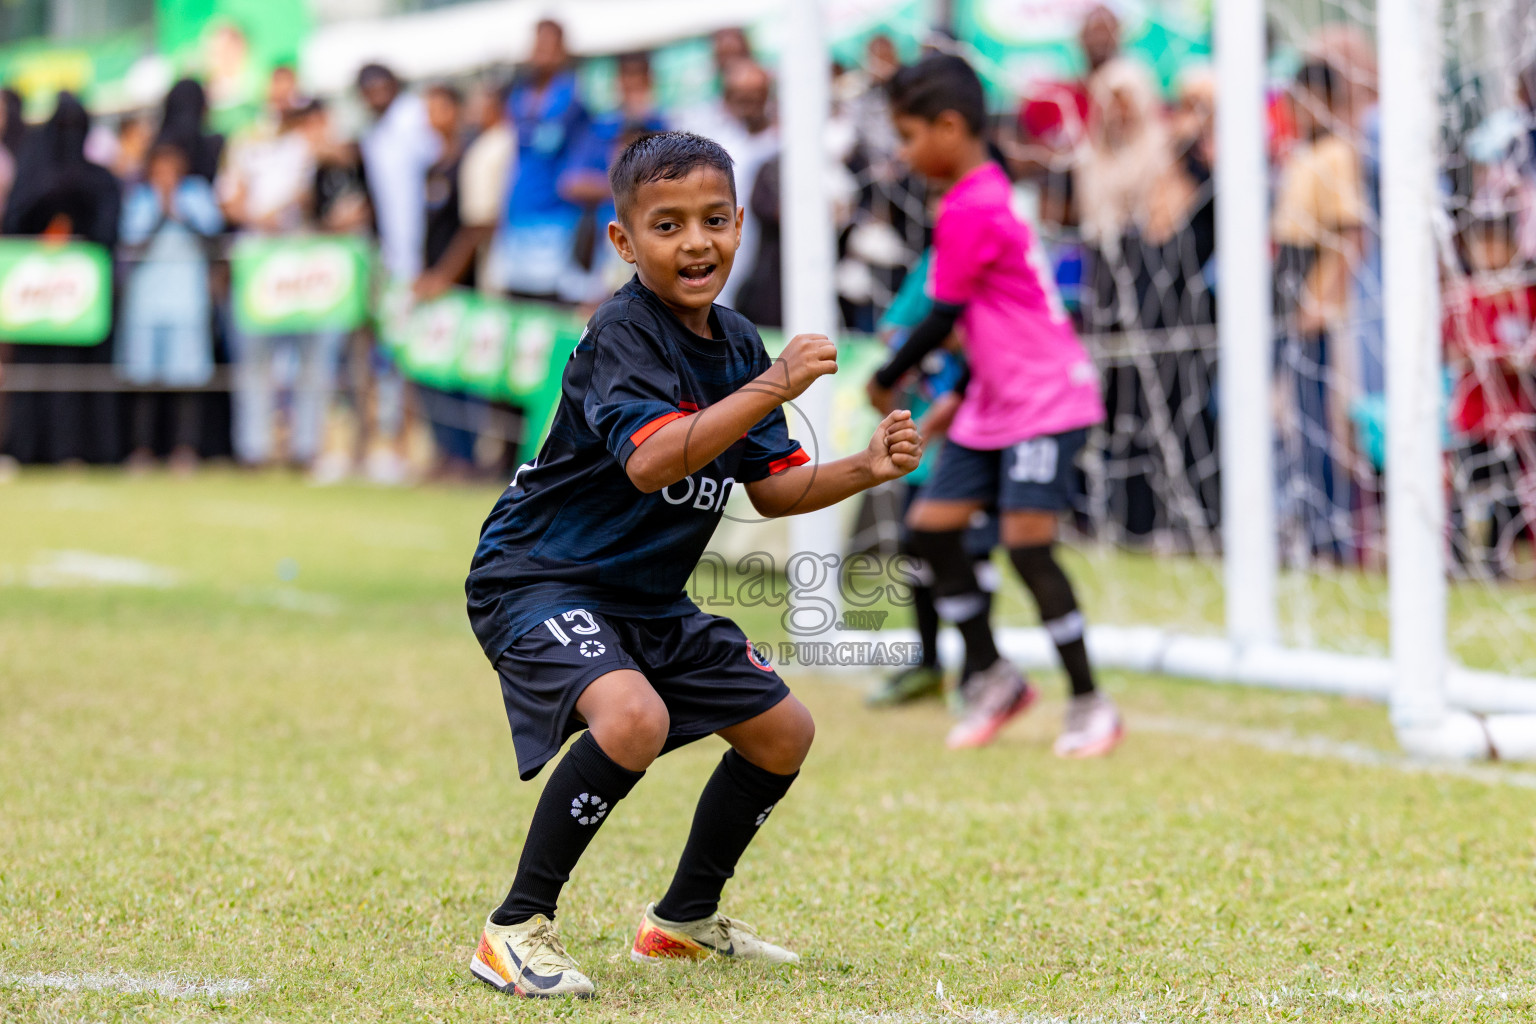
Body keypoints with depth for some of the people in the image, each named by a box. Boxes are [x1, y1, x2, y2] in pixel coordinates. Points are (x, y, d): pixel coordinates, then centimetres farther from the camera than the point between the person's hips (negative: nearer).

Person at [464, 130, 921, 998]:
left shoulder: (738, 343, 5)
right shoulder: (622, 334, -21)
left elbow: (771, 488, 11)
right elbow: (649, 462, -37)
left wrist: (867, 470, -6)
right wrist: (771, 389, -40)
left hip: (649, 600, 9)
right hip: (540, 579, -9)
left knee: (784, 731, 14)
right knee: (632, 716, -35)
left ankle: (686, 917, 34)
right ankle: (518, 928, -22)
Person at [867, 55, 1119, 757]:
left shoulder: (969, 211, -20)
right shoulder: (985, 193, 10)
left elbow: (942, 319, -15)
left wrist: (886, 381, -1)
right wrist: (956, 399, 18)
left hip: (1046, 398, -10)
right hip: (994, 405, 10)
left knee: (1026, 541, -13)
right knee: (931, 526, 7)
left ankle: (1090, 706, -5)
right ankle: (990, 678, 19)